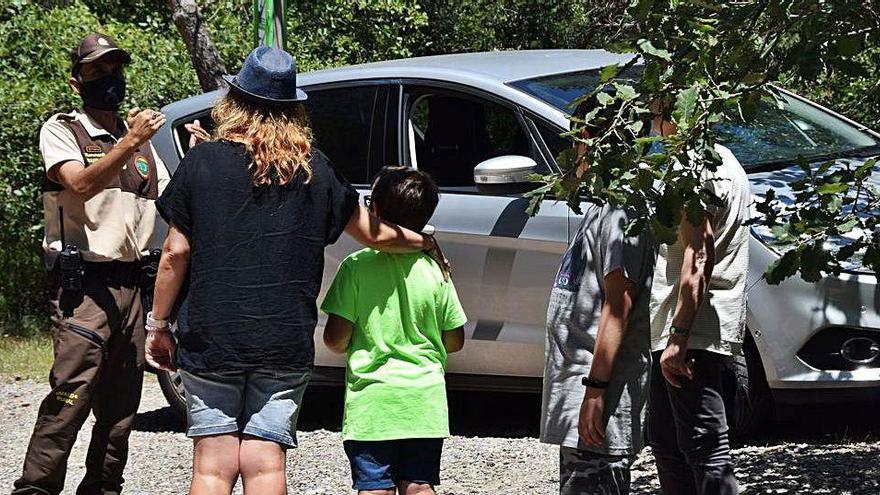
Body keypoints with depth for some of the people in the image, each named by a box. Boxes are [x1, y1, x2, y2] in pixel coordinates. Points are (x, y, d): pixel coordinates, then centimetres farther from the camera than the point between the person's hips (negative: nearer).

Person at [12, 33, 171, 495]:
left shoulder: (140, 138, 19)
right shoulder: (62, 131, 1)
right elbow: (81, 184, -18)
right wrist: (128, 145, -29)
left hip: (132, 284, 6)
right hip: (84, 283, -6)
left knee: (120, 404, 7)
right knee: (70, 396, -15)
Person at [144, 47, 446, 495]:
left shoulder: (202, 163, -3)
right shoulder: (314, 170, 5)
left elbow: (176, 253, -3)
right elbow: (374, 234, 14)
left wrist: (158, 324, 6)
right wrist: (422, 241, 34)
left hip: (209, 337, -2)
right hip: (287, 343, 2)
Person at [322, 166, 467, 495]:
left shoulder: (357, 266, -10)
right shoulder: (435, 270, -1)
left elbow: (335, 339, -10)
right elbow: (454, 341, 6)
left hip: (372, 402, -3)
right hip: (425, 402, 3)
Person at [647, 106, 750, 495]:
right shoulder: (722, 162, 19)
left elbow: (696, 261, -21)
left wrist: (678, 339, -23)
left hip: (696, 332, -11)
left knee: (704, 448, -11)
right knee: (666, 440, 17)